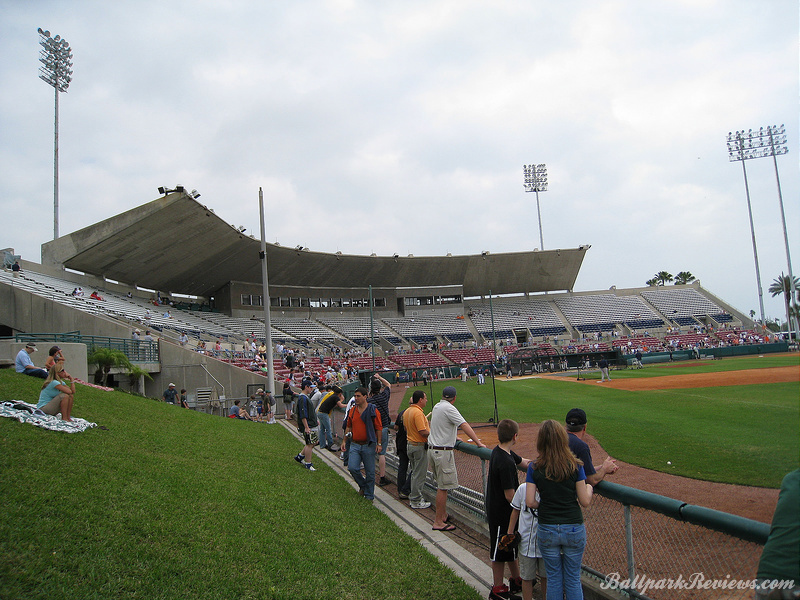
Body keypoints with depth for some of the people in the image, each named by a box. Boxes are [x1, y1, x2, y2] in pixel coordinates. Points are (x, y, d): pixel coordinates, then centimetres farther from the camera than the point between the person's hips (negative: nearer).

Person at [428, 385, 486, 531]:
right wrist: (478, 443, -20)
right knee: (443, 487, -5)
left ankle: (443, 515, 25)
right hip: (443, 451, -10)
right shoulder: (449, 408, -15)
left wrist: (452, 437, 43)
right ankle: (438, 522, -2)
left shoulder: (436, 407, 14)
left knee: (441, 485, 17)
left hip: (432, 449, 10)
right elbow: (465, 426, -21)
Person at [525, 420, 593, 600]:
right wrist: (589, 488, 13)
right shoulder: (575, 466, -10)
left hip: (547, 530, 0)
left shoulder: (534, 468, -8)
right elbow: (585, 502, -6)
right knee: (573, 579, 15)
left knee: (553, 579, 15)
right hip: (574, 529, 0)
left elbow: (530, 502, -11)